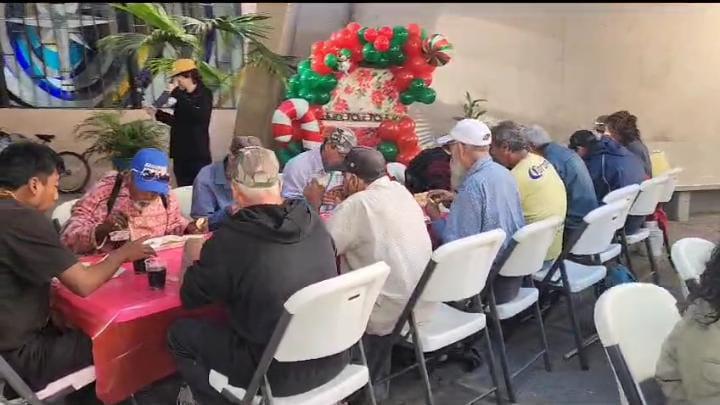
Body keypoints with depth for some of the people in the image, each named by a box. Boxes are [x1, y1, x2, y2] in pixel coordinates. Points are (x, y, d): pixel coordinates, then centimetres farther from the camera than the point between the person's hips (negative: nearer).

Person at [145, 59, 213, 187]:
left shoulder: (205, 94, -5)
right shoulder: (183, 96, 12)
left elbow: (199, 116, -25)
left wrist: (176, 93, -20)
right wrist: (157, 113, 20)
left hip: (198, 155, -6)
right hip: (180, 154, 6)